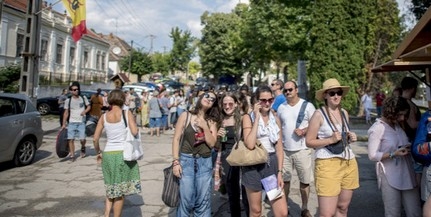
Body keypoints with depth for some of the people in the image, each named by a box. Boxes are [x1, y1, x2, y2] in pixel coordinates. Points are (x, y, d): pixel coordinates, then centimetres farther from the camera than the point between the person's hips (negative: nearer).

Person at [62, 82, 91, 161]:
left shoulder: (83, 98, 5)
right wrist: (64, 124, 2)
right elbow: (66, 113, 7)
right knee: (70, 139, -5)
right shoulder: (68, 100, 6)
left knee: (82, 139, -10)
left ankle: (83, 148, 22)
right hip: (72, 122, 1)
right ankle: (72, 155, 8)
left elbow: (89, 106, 12)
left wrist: (85, 111, -10)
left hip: (81, 122, -1)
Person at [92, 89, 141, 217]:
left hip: (108, 154, 4)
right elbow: (134, 132, -18)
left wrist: (98, 152, 19)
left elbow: (95, 139, 3)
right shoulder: (127, 113, -6)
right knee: (120, 191, 8)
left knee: (111, 188, 21)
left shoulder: (104, 117, 4)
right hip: (124, 154, -3)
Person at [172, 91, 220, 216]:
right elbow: (176, 139, -1)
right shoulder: (186, 116, 0)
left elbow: (212, 144, 0)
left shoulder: (212, 121, 7)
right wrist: (176, 161, -8)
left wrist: (205, 127, -11)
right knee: (186, 201, -2)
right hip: (186, 160, -2)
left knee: (203, 202, 7)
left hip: (205, 163, 2)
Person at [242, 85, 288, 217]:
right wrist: (257, 117, -18)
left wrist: (279, 172, 1)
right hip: (254, 166, -3)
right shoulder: (248, 118, -5)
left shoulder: (275, 119, 8)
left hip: (272, 164, 4)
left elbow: (279, 147, 9)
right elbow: (250, 144, -20)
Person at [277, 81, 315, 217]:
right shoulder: (281, 107, 8)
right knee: (284, 179, 11)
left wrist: (304, 131, -18)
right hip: (284, 149, 3)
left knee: (304, 180, 5)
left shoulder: (307, 106, -3)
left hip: (302, 149, -3)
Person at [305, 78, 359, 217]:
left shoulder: (344, 113, 11)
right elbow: (309, 142, -9)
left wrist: (351, 138, 5)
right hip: (327, 164, -7)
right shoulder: (319, 114, -8)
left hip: (349, 162, 7)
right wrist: (330, 140, -19)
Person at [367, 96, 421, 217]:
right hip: (390, 178, -6)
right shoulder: (377, 128, -9)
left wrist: (409, 148, 1)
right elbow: (372, 155, -9)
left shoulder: (399, 125, 9)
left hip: (407, 176, 6)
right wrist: (394, 154, -19)